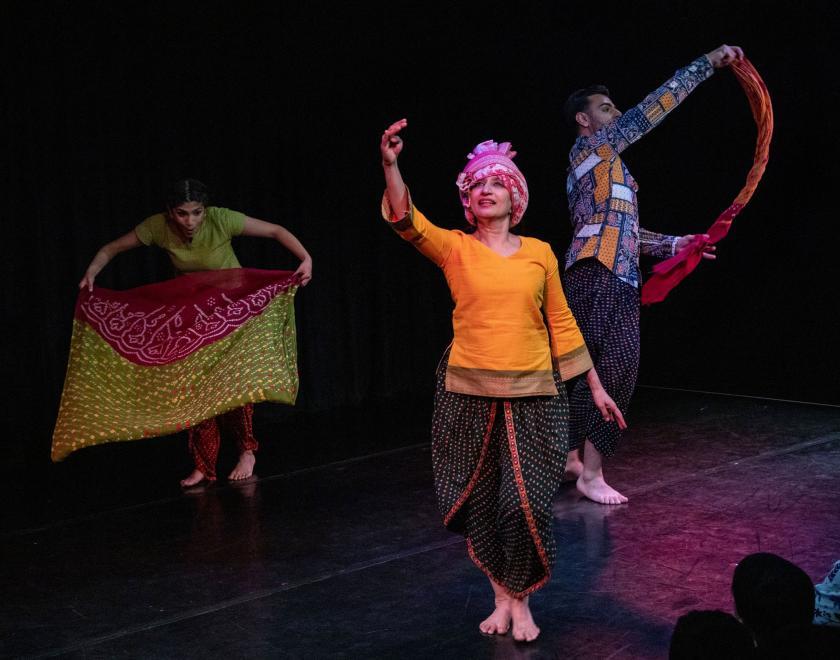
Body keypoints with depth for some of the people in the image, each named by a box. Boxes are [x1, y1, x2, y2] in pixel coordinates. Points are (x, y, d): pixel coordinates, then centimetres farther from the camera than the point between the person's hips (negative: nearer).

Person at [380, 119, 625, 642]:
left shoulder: (540, 253, 6)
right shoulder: (455, 249, 1)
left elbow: (562, 324, 11)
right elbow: (406, 220, -17)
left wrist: (596, 388, 12)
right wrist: (391, 163, -33)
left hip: (533, 394, 0)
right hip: (469, 393, 0)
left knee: (525, 503, -4)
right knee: (479, 502, 7)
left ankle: (521, 601, 19)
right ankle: (502, 597, 28)